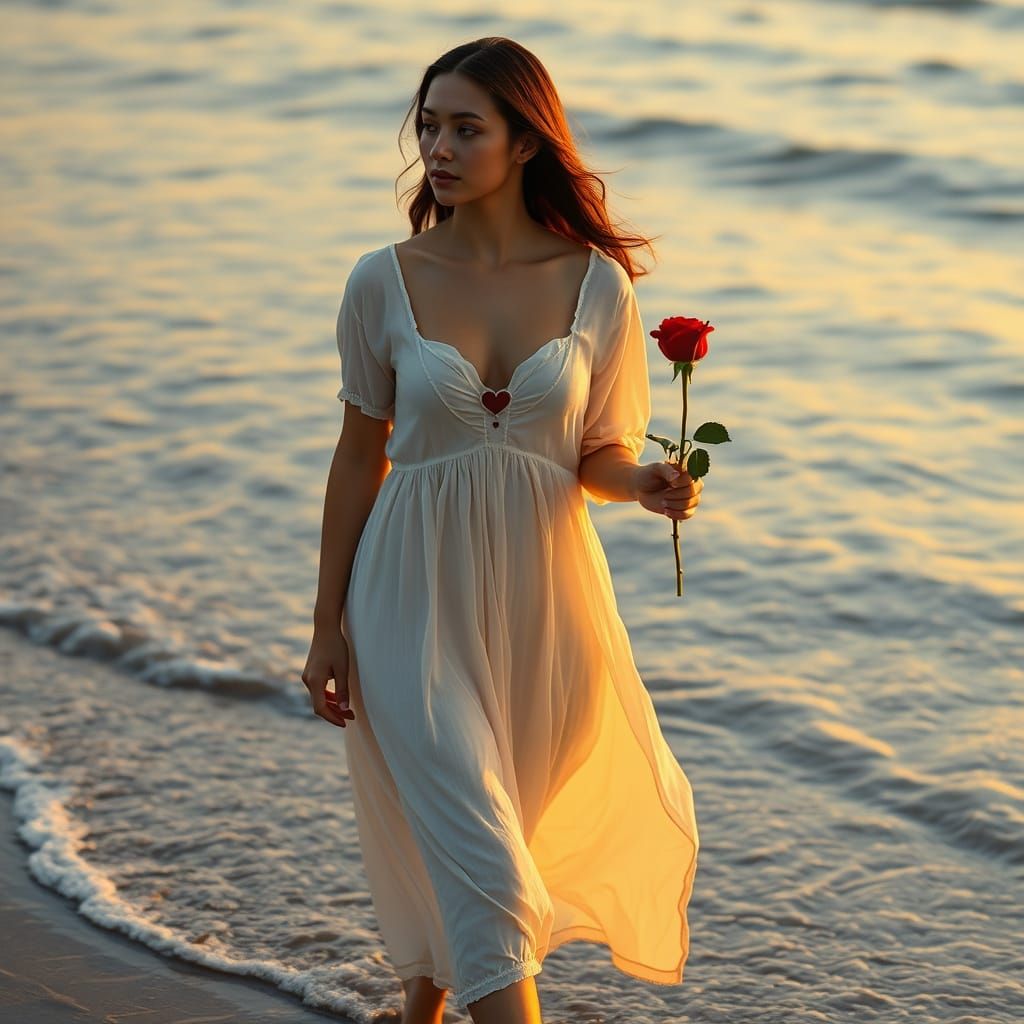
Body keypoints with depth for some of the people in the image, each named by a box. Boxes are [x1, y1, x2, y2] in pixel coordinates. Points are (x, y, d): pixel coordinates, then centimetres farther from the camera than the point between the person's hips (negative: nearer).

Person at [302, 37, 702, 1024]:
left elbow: (599, 456, 5)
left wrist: (646, 484, -18)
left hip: (541, 594, 2)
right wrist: (326, 626, 2)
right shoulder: (384, 282, -4)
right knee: (481, 864, -10)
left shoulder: (597, 285, -3)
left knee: (464, 843, 16)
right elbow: (360, 456, 3)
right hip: (416, 598, -2)